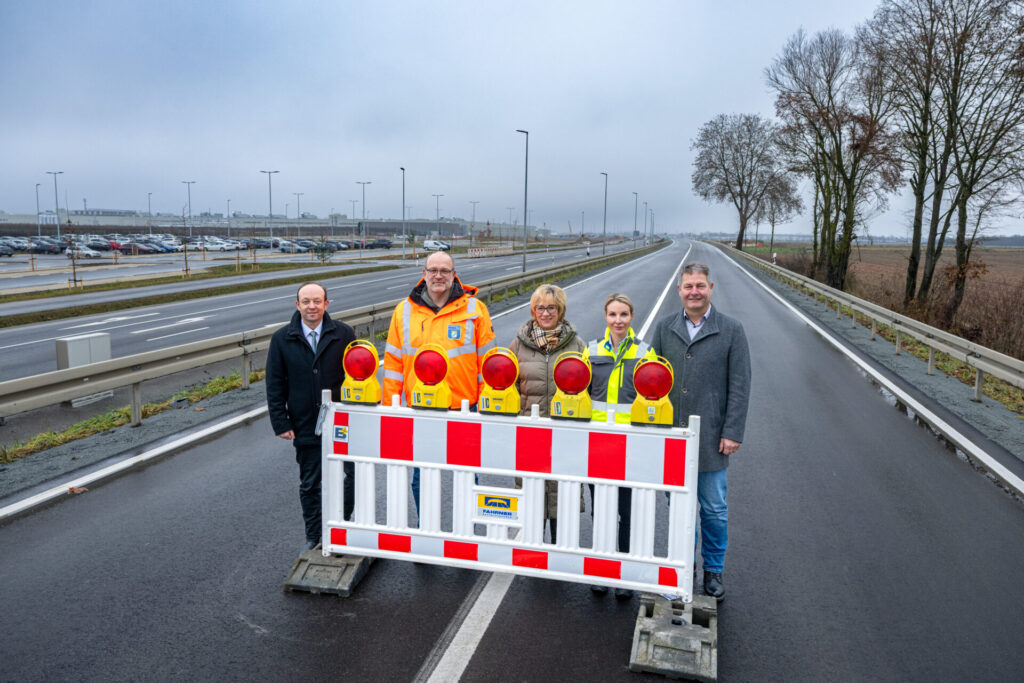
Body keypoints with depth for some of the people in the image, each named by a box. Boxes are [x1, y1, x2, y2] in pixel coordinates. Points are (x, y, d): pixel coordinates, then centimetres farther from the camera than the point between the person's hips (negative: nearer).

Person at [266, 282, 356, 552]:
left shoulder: (343, 334, -1)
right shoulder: (282, 339, 0)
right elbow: (275, 385, 3)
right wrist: (281, 423, -2)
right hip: (305, 426, 1)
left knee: (348, 479, 6)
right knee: (309, 485, 12)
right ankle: (313, 538, 28)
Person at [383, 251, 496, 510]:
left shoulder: (474, 309, -1)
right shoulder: (404, 311, 4)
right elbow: (393, 362, 7)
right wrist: (389, 408, 3)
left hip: (463, 409, -2)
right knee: (421, 477, 14)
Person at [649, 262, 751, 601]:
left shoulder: (731, 329, -3)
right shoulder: (665, 327, 5)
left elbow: (740, 386, -3)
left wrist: (733, 433, -8)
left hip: (711, 438, -2)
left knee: (714, 509, 7)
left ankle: (714, 570, 26)